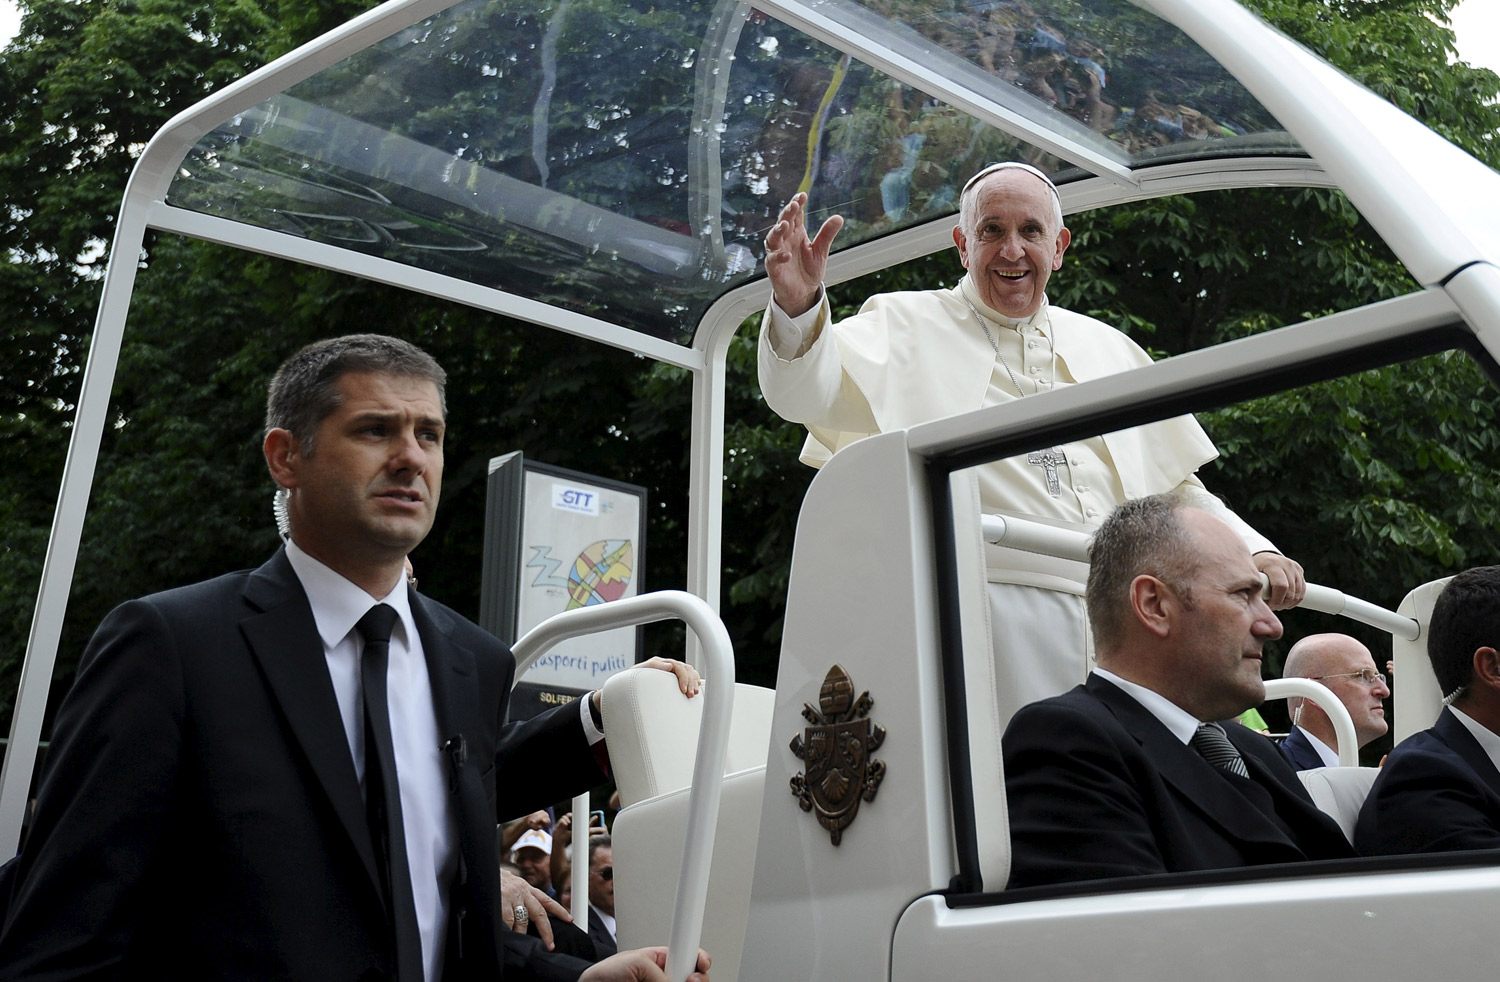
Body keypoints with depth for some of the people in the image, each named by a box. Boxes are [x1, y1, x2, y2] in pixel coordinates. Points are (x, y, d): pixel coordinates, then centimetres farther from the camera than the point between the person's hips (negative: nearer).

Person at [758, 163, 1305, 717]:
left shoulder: (1109, 349, 23)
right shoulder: (909, 327, 9)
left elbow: (1175, 489, 27)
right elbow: (810, 390, -10)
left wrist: (1254, 552, 12)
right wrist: (797, 306, -30)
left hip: (1119, 624, 5)